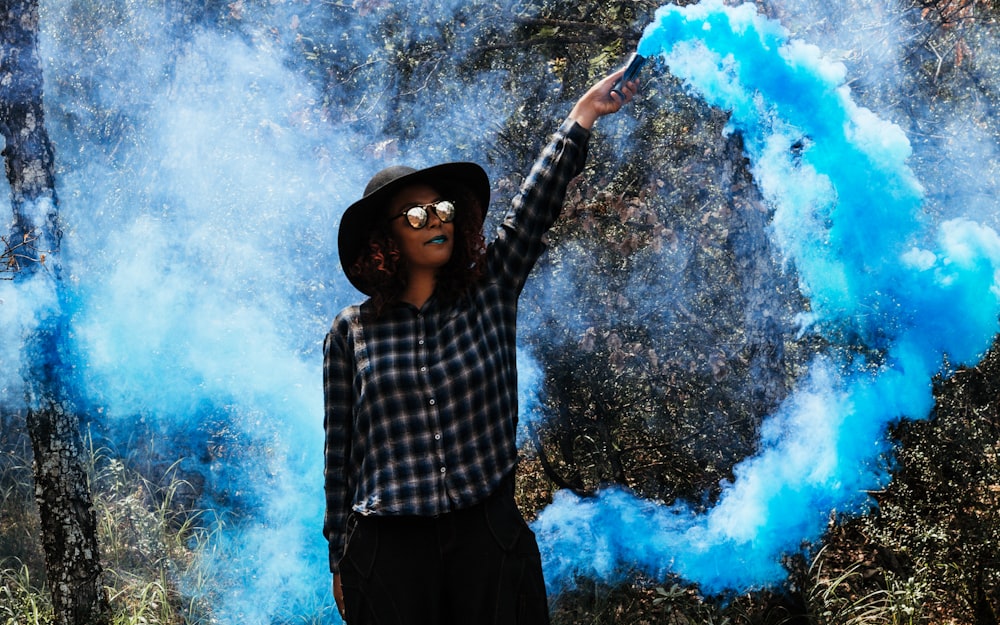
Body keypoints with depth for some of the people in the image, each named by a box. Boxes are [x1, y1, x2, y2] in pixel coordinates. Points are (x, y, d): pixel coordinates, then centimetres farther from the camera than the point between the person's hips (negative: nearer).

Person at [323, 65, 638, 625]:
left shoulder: (490, 294, 5)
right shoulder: (352, 332, 2)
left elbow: (535, 207, -5)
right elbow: (341, 448, 4)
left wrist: (581, 118, -14)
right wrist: (339, 557, 6)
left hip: (488, 537, 1)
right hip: (388, 545, -1)